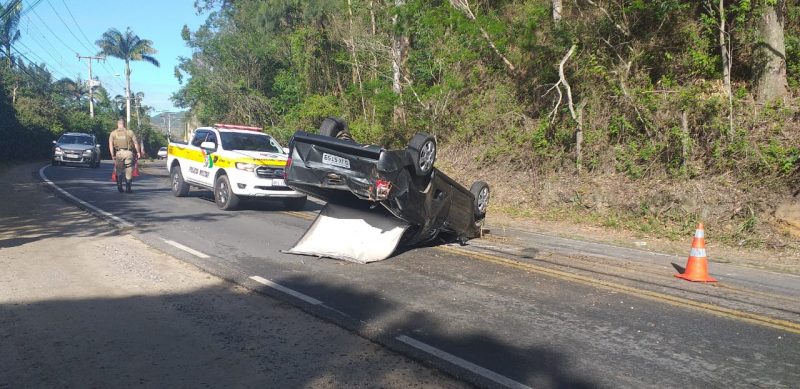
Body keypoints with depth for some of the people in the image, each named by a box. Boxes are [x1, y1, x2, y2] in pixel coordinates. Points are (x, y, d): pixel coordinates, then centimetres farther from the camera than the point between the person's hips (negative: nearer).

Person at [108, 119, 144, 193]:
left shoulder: (113, 133, 8)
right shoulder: (130, 132, 6)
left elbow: (110, 144, -1)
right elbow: (136, 143, 0)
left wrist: (112, 155, -2)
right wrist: (138, 152, 9)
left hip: (118, 153, 1)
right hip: (128, 153, -1)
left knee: (119, 171, 14)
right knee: (129, 171, 5)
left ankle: (119, 185, 1)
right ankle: (128, 188, 4)